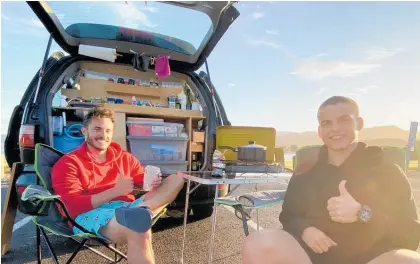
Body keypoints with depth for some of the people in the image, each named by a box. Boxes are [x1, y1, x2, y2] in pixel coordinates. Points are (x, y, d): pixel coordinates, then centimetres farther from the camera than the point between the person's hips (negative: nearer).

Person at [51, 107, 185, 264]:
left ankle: (140, 211, -35)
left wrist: (153, 182, -9)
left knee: (176, 180, -13)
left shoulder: (124, 157, 21)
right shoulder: (68, 163, 5)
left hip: (126, 208, 6)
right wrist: (115, 191, -17)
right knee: (139, 231, -40)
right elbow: (73, 206, -6)